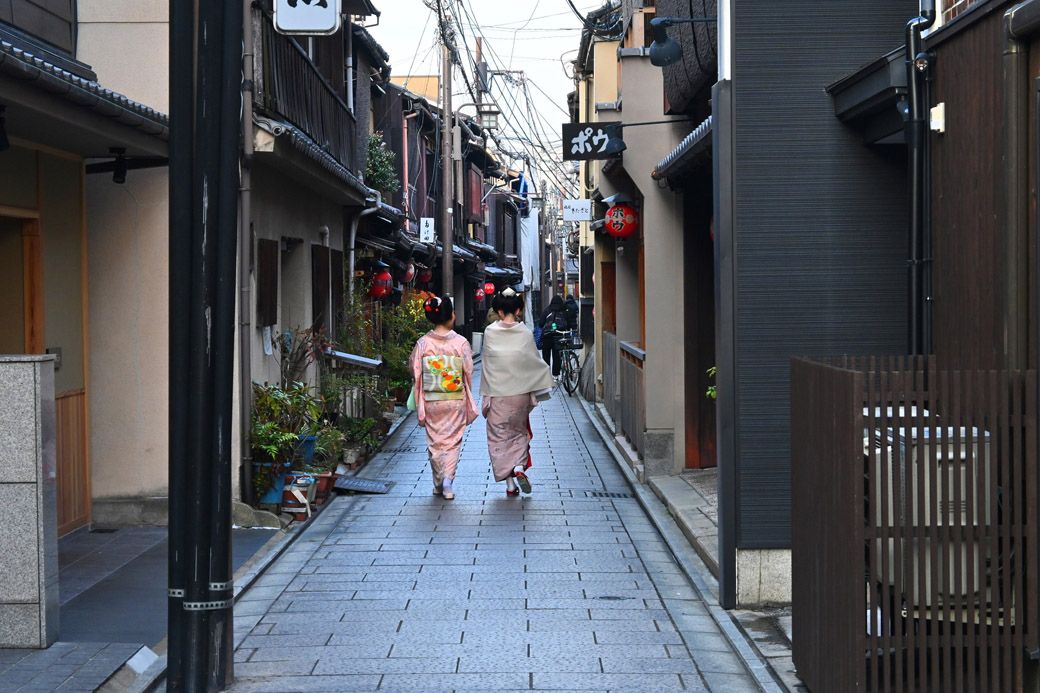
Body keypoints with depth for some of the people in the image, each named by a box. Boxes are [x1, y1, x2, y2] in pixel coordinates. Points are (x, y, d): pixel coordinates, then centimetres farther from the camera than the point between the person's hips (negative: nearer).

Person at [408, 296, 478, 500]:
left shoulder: (423, 343, -7)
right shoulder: (461, 342, -11)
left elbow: (414, 370, -1)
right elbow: (469, 372, -5)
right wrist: (468, 397, 11)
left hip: (431, 401, 1)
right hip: (455, 400, -1)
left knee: (434, 441, 14)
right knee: (452, 441, 8)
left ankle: (438, 483, 21)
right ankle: (448, 480, -7)